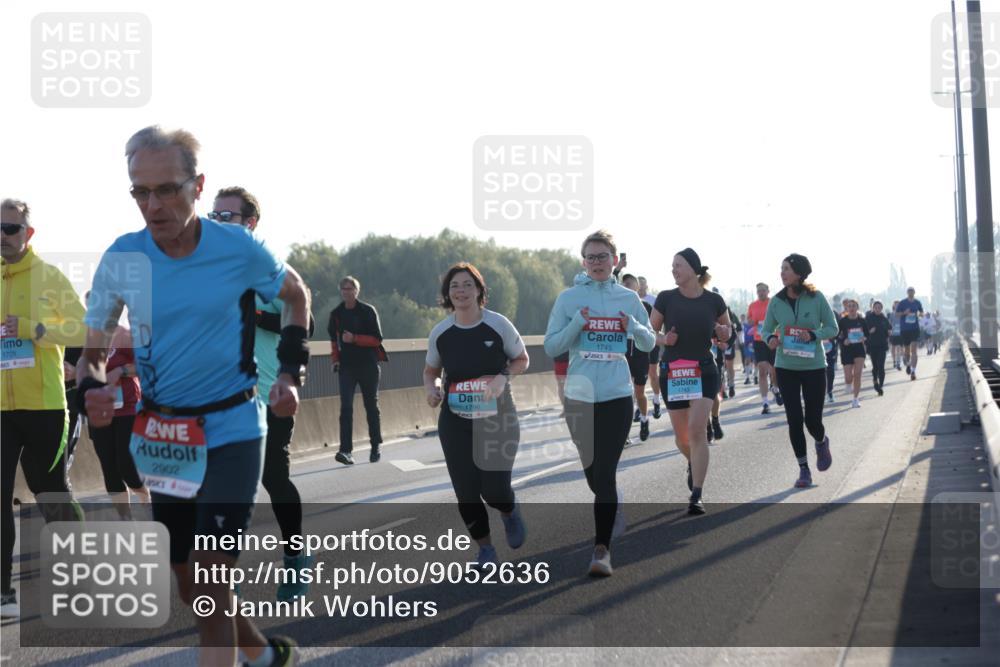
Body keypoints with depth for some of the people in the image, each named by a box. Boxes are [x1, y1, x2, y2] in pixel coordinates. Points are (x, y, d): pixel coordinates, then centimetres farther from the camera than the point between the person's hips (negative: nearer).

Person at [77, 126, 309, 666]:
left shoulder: (238, 248, -12)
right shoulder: (122, 258, -8)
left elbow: (296, 295, 8)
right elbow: (93, 352, 1)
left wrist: (291, 372, -3)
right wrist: (91, 389, -22)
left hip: (230, 430, -4)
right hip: (158, 434, 4)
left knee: (209, 578, -12)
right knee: (185, 582, 15)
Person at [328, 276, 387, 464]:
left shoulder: (368, 311, -5)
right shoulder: (336, 313, 6)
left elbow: (377, 339, -8)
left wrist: (354, 339, -20)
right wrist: (335, 357, 11)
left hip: (368, 365, -2)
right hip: (346, 365, 2)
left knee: (371, 406, 9)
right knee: (346, 407, -11)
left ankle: (376, 446, 23)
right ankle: (346, 450, -17)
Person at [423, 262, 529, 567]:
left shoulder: (498, 325, -9)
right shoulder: (440, 333, -2)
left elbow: (522, 360, 4)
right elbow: (430, 371, 13)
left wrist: (502, 377, -16)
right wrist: (431, 388, -9)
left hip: (497, 418, -2)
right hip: (456, 422, 2)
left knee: (494, 490, -8)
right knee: (466, 493, 0)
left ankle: (510, 513, 31)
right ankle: (485, 548, 24)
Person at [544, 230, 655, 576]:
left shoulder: (628, 298, 5)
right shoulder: (569, 298, 1)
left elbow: (649, 344, 12)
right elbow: (551, 347, -1)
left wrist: (633, 326, -9)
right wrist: (578, 323, -16)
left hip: (617, 395, -1)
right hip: (579, 395, 1)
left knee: (604, 473, -9)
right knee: (591, 471, 14)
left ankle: (602, 548, -5)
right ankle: (614, 507, 45)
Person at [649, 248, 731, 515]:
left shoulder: (713, 301, -2)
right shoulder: (666, 298, -3)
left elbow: (727, 330, 14)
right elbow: (650, 331, 6)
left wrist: (722, 331, -9)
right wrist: (664, 339, -15)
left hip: (704, 372, -1)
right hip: (672, 373, 1)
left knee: (697, 429, -16)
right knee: (681, 435, 8)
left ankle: (696, 496, -12)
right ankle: (693, 463, 45)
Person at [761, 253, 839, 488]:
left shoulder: (816, 298, -9)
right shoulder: (776, 301, -2)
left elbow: (832, 328, -2)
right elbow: (766, 329, 8)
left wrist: (814, 335, -21)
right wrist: (770, 339, -14)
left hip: (814, 366, -2)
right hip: (786, 367, 2)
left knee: (812, 420, 0)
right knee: (794, 420, 0)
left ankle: (822, 443, 37)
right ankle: (804, 470, 14)